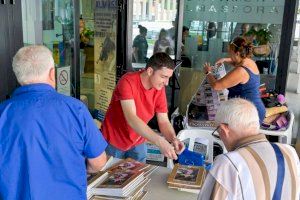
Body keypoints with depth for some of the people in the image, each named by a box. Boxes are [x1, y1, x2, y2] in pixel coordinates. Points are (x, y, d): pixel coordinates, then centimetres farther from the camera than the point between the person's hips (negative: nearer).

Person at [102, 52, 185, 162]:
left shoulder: (159, 89, -11)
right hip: (114, 142, -4)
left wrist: (173, 139, -29)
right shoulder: (127, 82, -27)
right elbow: (131, 119, -36)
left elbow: (164, 121, -8)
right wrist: (159, 141, -45)